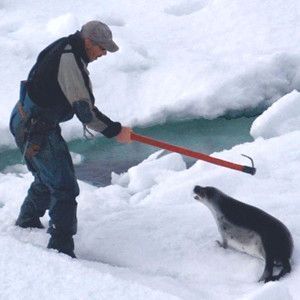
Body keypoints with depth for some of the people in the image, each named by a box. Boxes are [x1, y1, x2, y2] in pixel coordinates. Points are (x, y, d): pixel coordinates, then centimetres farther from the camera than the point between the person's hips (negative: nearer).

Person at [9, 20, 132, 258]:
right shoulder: (70, 61, -25)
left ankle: (26, 223, 46)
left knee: (47, 178, 27)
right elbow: (84, 110, -27)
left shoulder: (65, 47, 7)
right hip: (35, 129, -11)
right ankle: (61, 248, -8)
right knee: (65, 187, -9)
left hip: (26, 120, 11)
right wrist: (115, 131, -18)